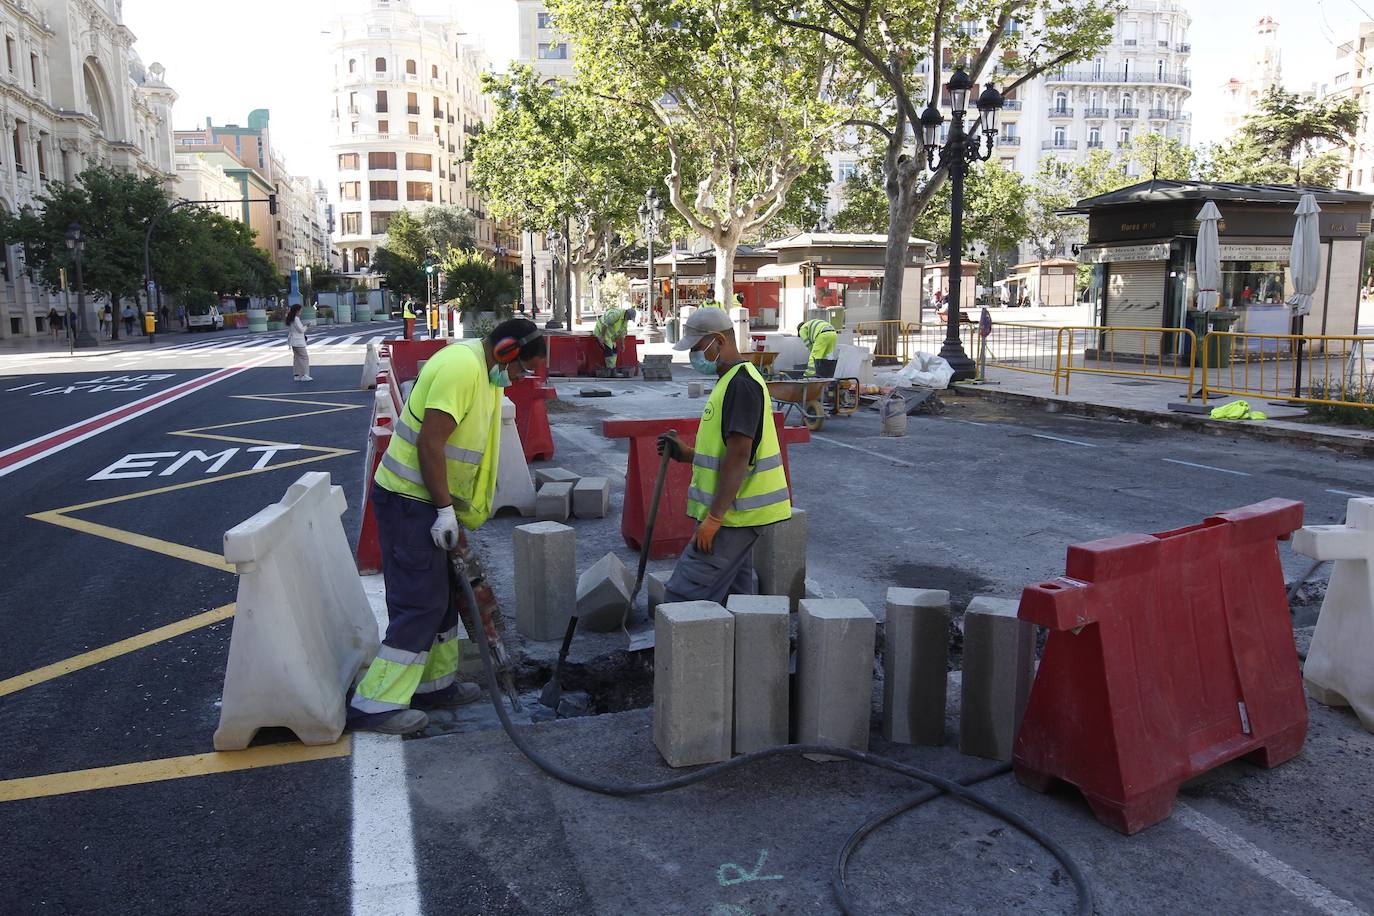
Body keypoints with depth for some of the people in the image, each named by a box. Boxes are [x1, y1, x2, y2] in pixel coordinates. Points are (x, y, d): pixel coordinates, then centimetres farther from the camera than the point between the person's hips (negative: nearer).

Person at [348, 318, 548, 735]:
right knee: (419, 603, -7)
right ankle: (374, 705, 1)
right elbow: (430, 443, -25)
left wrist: (451, 511, 21)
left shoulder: (481, 370, 14)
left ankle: (434, 685, 29)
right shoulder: (462, 366, -20)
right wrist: (445, 510, -20)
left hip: (424, 500, 11)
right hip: (409, 500, -11)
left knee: (440, 595, 17)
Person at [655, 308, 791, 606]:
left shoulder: (741, 384, -16)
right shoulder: (733, 381, 17)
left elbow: (739, 455, -23)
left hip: (732, 515, -11)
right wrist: (685, 454, 12)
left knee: (684, 597, -10)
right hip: (735, 514, 11)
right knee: (736, 595, 14)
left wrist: (713, 518, -23)